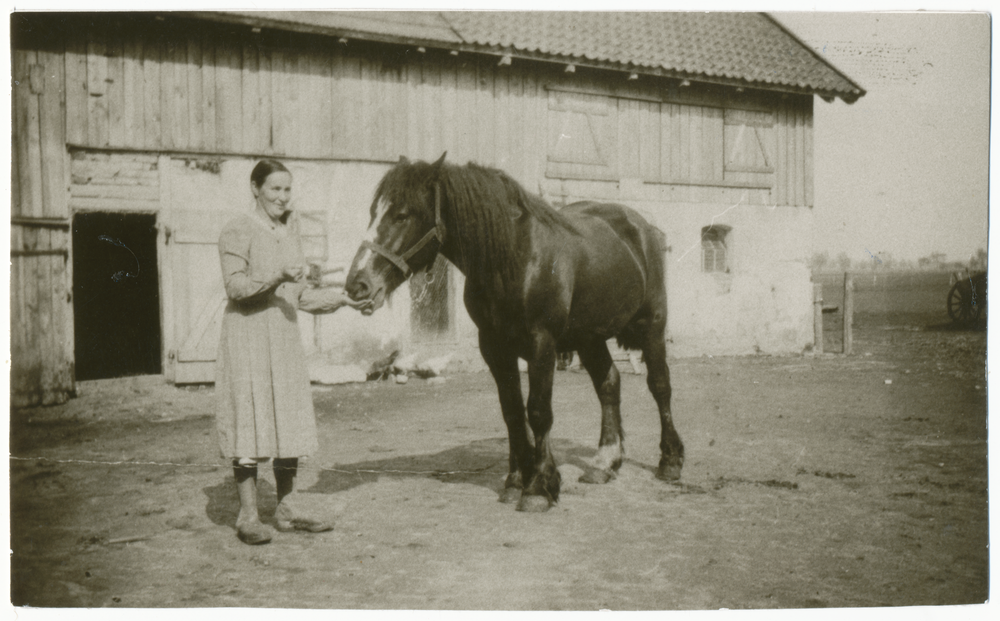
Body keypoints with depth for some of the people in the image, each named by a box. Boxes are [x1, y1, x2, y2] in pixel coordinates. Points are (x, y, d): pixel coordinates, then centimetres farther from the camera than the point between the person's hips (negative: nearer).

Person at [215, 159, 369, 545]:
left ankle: (286, 509, 19)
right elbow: (235, 286, -15)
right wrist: (277, 275, -27)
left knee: (290, 421, 9)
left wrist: (341, 298, 7)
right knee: (250, 419, -4)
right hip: (249, 333, -7)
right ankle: (248, 516, 4)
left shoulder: (290, 236, 15)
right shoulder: (239, 231, -5)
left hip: (285, 335, 7)